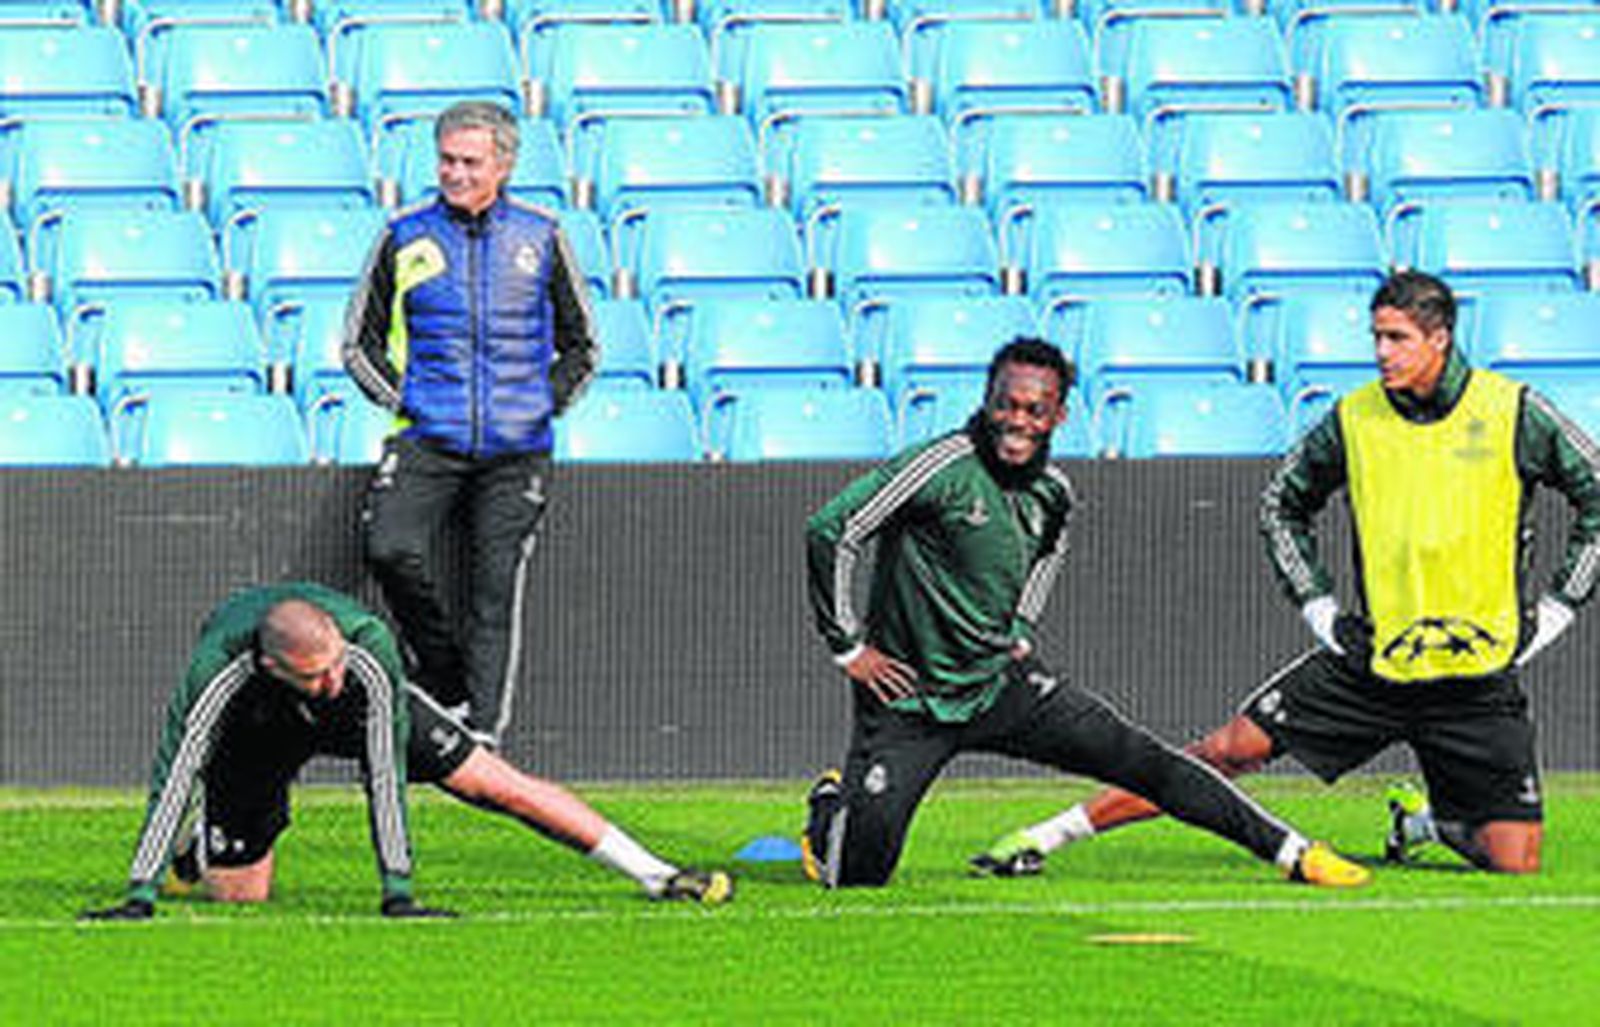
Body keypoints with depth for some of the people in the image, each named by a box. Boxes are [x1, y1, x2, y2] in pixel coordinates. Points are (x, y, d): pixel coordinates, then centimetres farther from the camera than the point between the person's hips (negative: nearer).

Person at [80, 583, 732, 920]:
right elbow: (173, 778, -38)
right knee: (240, 895, -7)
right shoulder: (219, 673, -42)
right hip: (253, 731, 0)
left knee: (497, 784, -9)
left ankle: (654, 875, -1)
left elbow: (386, 773, -36)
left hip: (361, 712, 0)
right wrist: (139, 898, -42)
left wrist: (397, 892, -38)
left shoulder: (371, 647, -40)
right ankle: (199, 851, 31)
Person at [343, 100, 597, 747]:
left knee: (496, 591, -5)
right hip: (428, 441, 0)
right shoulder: (405, 238, 7)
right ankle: (445, 685, -2)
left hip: (516, 449, 0)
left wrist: (546, 403, 4)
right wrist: (402, 401, 2)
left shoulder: (540, 237, 8)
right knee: (392, 551, -22)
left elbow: (581, 346, 18)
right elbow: (360, 342, 15)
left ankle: (484, 731, -2)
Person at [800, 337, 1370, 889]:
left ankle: (1292, 851, -1)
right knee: (857, 873, -9)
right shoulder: (944, 467, -19)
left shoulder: (1052, 493, 3)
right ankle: (831, 805, 27)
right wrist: (849, 647, -13)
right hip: (909, 696, -5)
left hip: (1001, 681, 5)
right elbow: (830, 531, -17)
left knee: (1141, 759, -7)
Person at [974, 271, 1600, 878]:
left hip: (1478, 679, -1)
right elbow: (1283, 506, 18)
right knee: (1231, 750, -9)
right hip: (1372, 664, 1)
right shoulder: (1353, 419, 0)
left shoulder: (1514, 413, -6)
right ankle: (1047, 837, -2)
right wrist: (1317, 604, 7)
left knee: (1515, 862, -8)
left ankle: (1427, 820, 26)